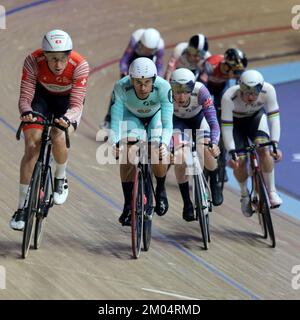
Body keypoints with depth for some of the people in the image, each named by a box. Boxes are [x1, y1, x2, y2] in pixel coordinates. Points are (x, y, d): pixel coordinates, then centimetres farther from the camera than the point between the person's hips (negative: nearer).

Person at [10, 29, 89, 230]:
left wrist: (68, 118, -57)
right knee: (32, 145, -16)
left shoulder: (80, 66, -34)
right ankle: (22, 208, -7)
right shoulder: (34, 61, -31)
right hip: (41, 96, 1)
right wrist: (26, 111, -52)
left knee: (59, 138, -28)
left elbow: (76, 105, -35)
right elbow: (25, 97, -28)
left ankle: (60, 178, 6)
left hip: (67, 100, -1)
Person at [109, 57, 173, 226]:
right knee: (127, 151, -25)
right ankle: (128, 205, -13)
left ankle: (161, 190, 11)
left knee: (158, 155, -22)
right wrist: (113, 143, -52)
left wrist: (164, 144, -56)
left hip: (156, 115, 0)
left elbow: (167, 123, -39)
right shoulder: (121, 87, -36)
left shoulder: (163, 87, -37)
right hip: (131, 116, 0)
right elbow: (115, 120, -35)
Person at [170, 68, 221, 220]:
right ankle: (187, 203, -3)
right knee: (180, 157, -21)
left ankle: (214, 184, 11)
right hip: (178, 120, 0)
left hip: (198, 117, 0)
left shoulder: (200, 91, -38)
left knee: (206, 150, -22)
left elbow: (213, 121, -38)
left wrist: (214, 143, -54)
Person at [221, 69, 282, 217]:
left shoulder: (268, 90, -34)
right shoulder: (229, 97, -38)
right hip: (235, 121, -1)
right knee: (239, 161, -13)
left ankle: (272, 191, -11)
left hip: (256, 117, 1)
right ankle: (244, 194, 16)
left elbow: (274, 117, -27)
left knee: (264, 149, -25)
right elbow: (226, 127, -32)